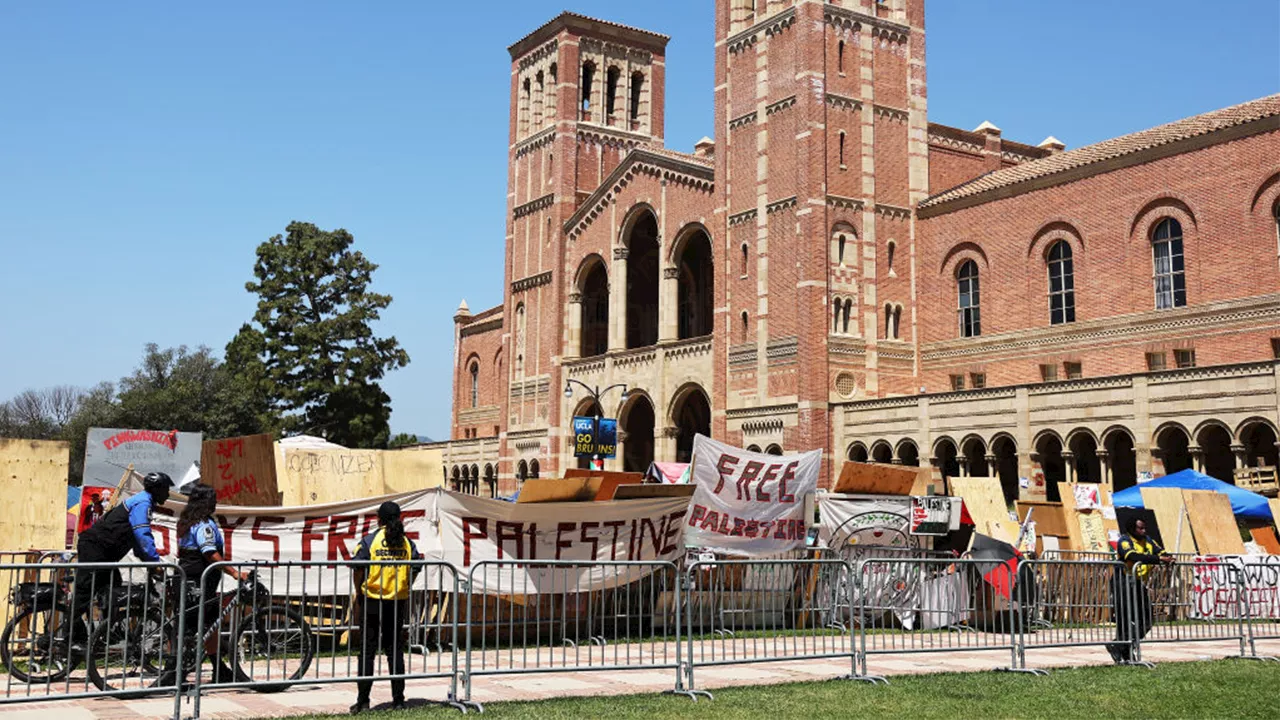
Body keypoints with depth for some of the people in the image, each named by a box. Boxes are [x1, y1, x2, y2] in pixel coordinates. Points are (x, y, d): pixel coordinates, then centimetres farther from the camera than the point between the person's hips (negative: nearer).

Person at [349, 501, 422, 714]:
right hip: (398, 603, 3)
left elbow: (358, 571, -9)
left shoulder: (370, 540, -6)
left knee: (367, 651, 4)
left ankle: (363, 700, 5)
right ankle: (398, 699, 12)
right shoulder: (407, 543, 3)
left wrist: (359, 595, 3)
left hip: (372, 602, -3)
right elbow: (415, 569, 1)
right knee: (395, 651, 10)